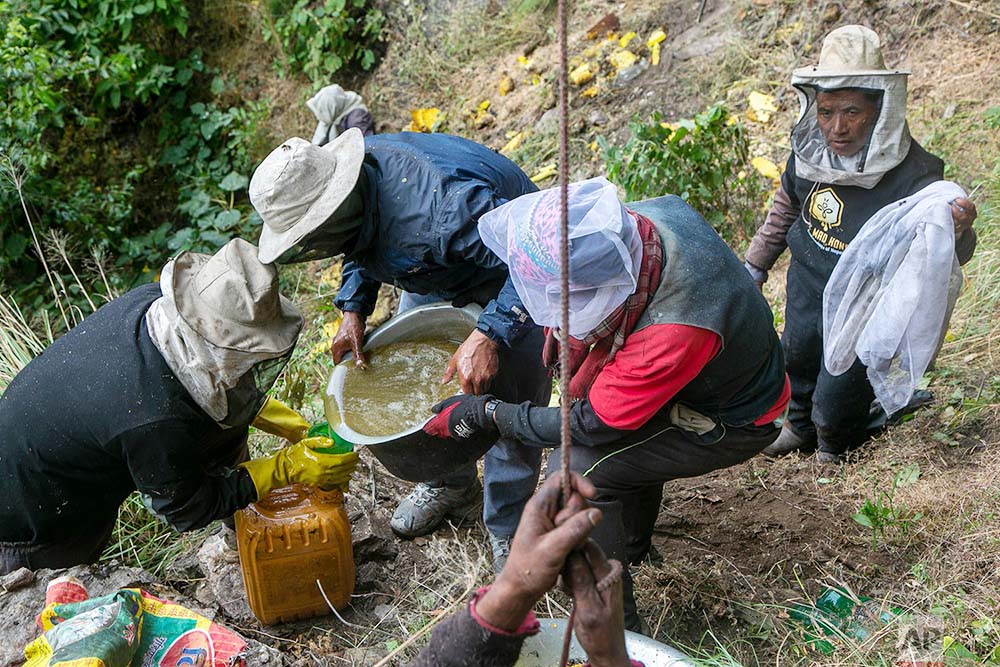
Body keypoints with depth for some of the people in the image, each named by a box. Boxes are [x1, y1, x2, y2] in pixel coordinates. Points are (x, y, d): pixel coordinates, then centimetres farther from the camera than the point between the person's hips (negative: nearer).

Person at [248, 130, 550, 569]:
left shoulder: (439, 203, -45)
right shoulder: (336, 174, -18)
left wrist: (488, 336, -46)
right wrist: (354, 309, -10)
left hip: (509, 276, -8)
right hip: (438, 272, 8)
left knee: (512, 402, -7)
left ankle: (509, 529, 14)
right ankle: (450, 484, 35)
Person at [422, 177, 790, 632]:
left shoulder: (673, 336, -42)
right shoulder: (647, 217, -19)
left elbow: (590, 424, -27)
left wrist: (485, 414, -16)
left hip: (735, 421, -8)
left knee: (578, 467, -18)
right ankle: (632, 543, 36)